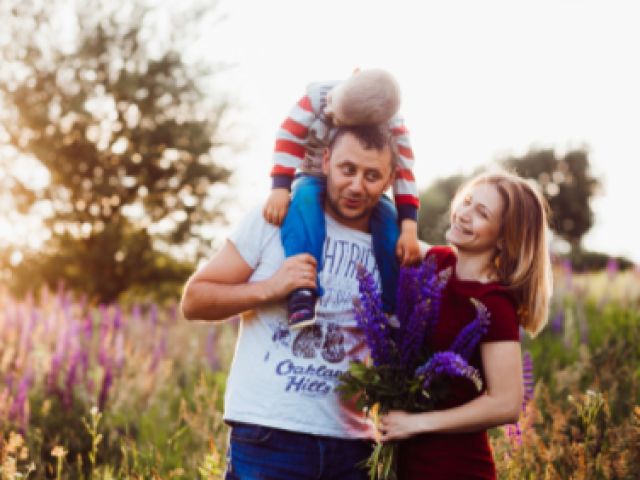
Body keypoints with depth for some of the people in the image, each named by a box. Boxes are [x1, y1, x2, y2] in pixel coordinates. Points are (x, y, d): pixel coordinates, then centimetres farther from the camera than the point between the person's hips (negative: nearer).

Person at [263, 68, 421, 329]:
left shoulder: (393, 127, -22)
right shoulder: (317, 96, -23)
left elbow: (404, 175, -22)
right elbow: (288, 139, -22)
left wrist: (409, 230, -31)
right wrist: (280, 189, -33)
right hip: (315, 180, -1)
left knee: (391, 223, -28)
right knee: (304, 199, -36)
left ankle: (393, 309, -14)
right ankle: (302, 293, -42)